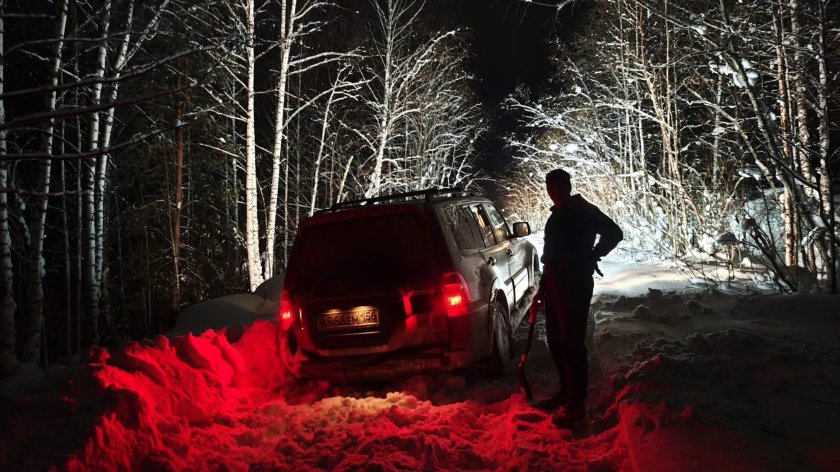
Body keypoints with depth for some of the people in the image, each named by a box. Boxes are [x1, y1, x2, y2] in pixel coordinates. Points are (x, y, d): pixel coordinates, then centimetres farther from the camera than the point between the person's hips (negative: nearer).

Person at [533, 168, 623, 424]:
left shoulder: (583, 211, -7)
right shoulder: (557, 216, 18)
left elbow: (614, 233, -14)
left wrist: (591, 258, -11)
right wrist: (542, 290, 22)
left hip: (575, 287, -9)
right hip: (554, 286, 9)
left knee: (571, 343, -7)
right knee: (555, 341, 15)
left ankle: (576, 404, -1)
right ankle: (566, 391, 30)